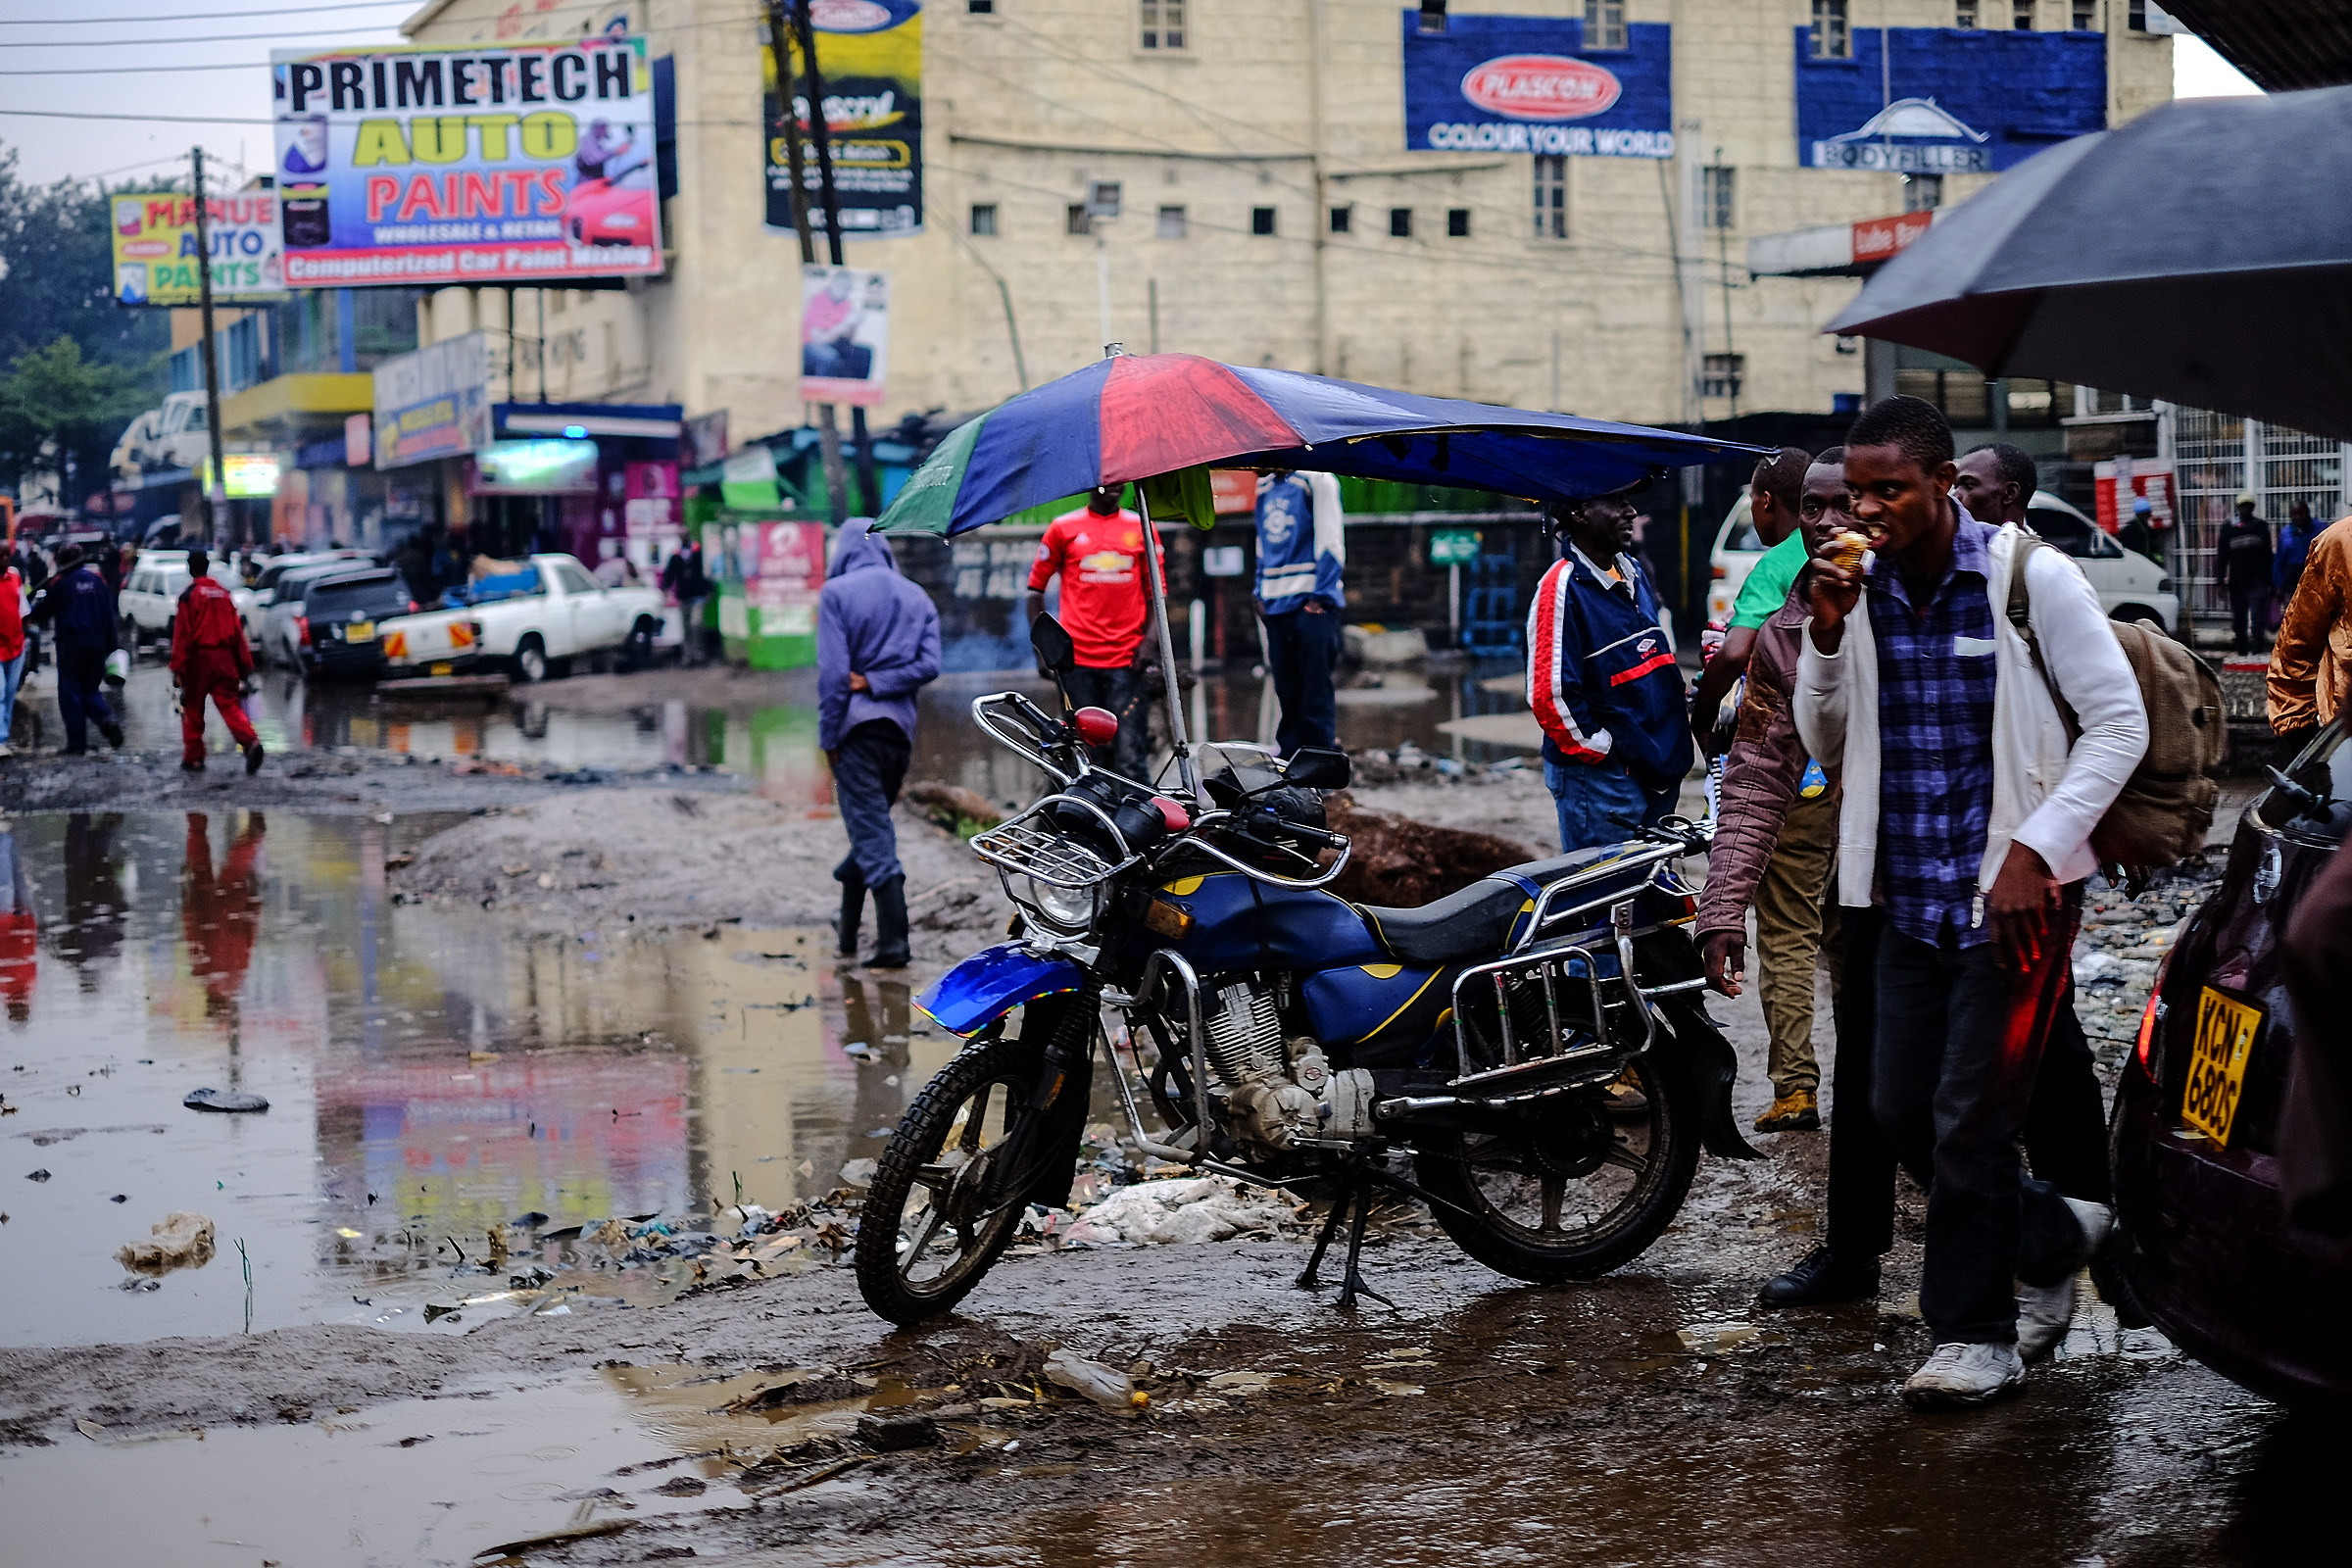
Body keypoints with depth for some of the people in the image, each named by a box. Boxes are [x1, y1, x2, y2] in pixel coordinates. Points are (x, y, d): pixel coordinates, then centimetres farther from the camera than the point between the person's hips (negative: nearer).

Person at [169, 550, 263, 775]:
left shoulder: (189, 595, -4)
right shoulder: (224, 593, 11)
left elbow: (182, 633, -9)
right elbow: (237, 632, 12)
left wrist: (178, 668, -9)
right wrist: (244, 664, 16)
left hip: (198, 657, -4)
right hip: (224, 659, 4)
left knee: (192, 709, 9)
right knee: (230, 705, -2)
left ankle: (193, 758, 13)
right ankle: (251, 742, -26)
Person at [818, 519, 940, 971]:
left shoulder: (837, 593, -2)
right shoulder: (917, 596, 12)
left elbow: (833, 671, -10)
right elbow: (929, 665, -2)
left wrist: (829, 735, -5)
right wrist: (875, 682, -4)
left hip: (858, 725, -5)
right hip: (901, 726, 5)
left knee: (871, 833, -6)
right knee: (872, 827, 18)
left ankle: (894, 942, -13)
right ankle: (847, 935, 27)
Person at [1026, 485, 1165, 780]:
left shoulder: (1140, 528, 13)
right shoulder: (1064, 528, 9)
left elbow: (1156, 593, 14)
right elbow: (1035, 588, 12)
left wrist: (1150, 640, -2)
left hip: (1128, 660, 0)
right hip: (1078, 661, 0)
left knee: (1130, 761, -9)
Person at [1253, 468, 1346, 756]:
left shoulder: (1316, 478, -4)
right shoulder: (1264, 485, 16)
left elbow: (1330, 541, -8)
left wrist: (1320, 597, -13)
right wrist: (1262, 594, 14)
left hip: (1311, 604, -6)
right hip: (1275, 607, 6)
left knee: (1316, 696, -6)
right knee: (1287, 697, 8)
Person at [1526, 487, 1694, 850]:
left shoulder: (1634, 574, 14)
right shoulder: (1563, 586, -14)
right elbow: (1551, 695, -19)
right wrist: (1605, 753, -14)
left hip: (1657, 775, 8)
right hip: (1599, 778, -8)